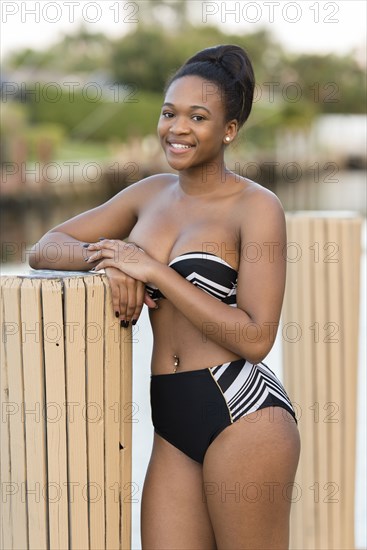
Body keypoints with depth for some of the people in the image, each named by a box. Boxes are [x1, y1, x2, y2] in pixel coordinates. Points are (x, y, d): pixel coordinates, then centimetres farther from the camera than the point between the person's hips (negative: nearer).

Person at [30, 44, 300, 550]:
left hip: (242, 413, -5)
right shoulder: (151, 193, 12)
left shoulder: (256, 207, -6)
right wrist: (104, 258, -7)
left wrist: (155, 270, -14)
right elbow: (44, 250, 15)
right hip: (173, 419, 6)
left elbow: (256, 337, -13)